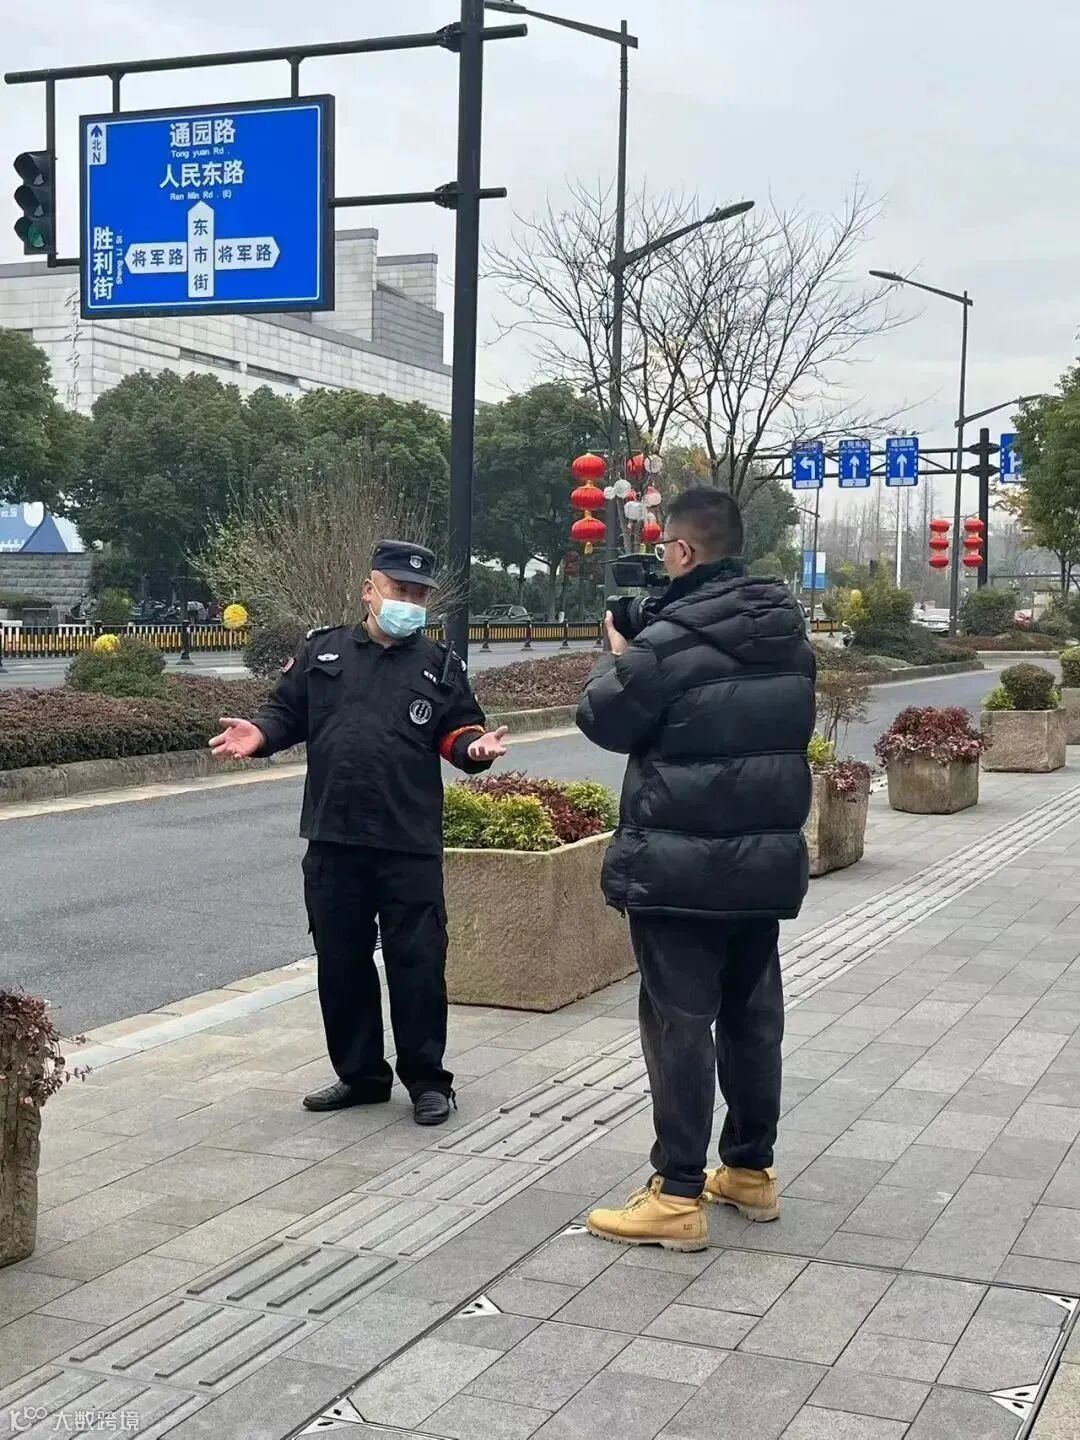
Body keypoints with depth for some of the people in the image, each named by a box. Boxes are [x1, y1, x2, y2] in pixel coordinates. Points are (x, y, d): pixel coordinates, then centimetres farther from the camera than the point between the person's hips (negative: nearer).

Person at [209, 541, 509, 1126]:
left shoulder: (439, 666, 8)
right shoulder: (322, 651, 10)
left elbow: (457, 731, 8)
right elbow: (287, 710, 13)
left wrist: (473, 746, -14)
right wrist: (260, 733, -7)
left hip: (410, 844, -2)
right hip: (333, 841, 2)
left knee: (417, 963, 0)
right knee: (341, 962, 10)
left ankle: (427, 1080, 12)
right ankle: (359, 1073, 24)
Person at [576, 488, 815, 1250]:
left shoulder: (669, 638, -17)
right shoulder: (789, 632, 5)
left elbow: (605, 719, -7)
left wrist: (618, 653, 12)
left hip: (681, 863, -7)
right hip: (767, 856, 7)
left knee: (679, 1022, -1)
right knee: (754, 1014, 16)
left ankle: (679, 1196, 2)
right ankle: (751, 1169, 27)